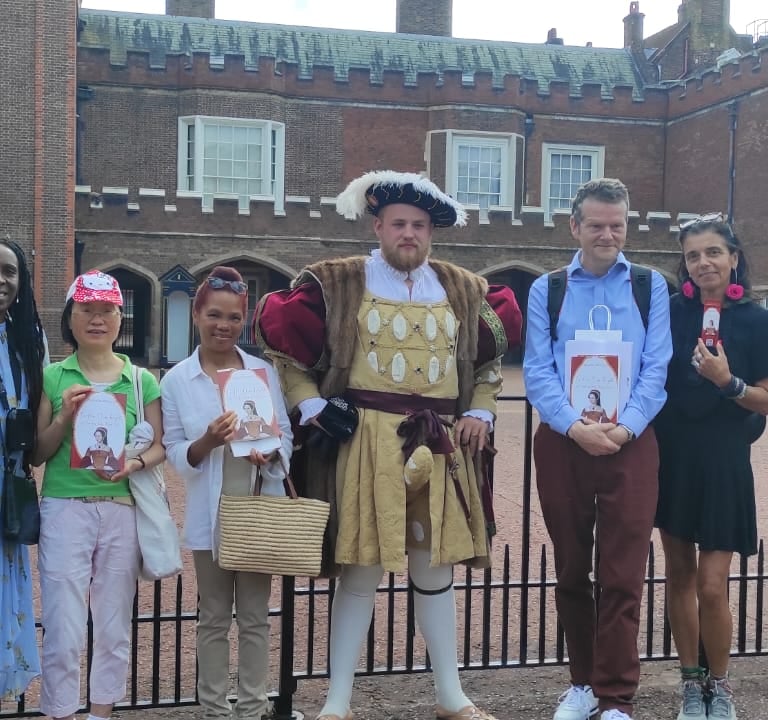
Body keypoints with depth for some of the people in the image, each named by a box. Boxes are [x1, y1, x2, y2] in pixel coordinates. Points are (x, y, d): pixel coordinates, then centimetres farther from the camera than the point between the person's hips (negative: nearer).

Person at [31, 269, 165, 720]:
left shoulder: (142, 381, 5)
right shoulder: (52, 377, 1)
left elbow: (161, 445, 5)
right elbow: (36, 454, 1)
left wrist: (134, 464, -15)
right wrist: (66, 417, -15)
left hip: (122, 511, 2)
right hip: (64, 509, -2)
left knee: (115, 626, 12)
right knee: (64, 629, -2)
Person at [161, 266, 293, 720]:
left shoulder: (265, 371, 2)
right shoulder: (176, 380, -2)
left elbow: (286, 435, 4)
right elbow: (175, 453, -3)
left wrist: (272, 453, -18)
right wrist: (206, 442, -22)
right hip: (210, 512, -1)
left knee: (255, 616, 10)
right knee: (214, 617, 10)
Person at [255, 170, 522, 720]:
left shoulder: (463, 290, 10)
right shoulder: (338, 283, 0)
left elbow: (490, 359, 23)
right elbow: (282, 345, 3)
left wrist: (481, 413, 9)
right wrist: (312, 406, -6)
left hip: (441, 446, 4)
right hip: (365, 443, -3)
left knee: (436, 567, 12)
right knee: (362, 569, 0)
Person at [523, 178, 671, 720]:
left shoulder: (651, 288, 7)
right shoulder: (546, 290, 8)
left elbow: (657, 369, -1)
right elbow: (537, 372, -1)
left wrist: (624, 427, -15)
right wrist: (574, 426, -15)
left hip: (630, 444, -1)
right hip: (561, 444, 1)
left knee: (623, 577, -2)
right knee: (571, 572, 11)